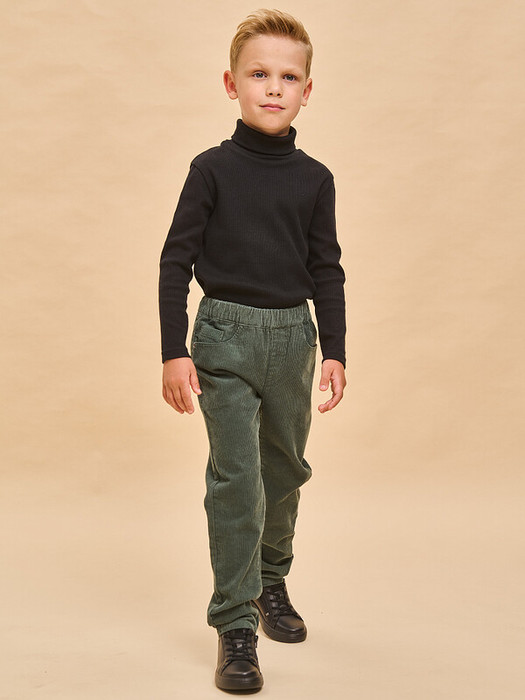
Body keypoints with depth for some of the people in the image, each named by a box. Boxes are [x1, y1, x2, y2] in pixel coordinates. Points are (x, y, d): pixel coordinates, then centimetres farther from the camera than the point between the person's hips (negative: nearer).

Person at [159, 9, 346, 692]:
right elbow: (177, 259, -3)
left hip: (293, 336, 4)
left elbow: (326, 270, 10)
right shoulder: (213, 169, -3)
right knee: (236, 476, -8)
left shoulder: (315, 179, 5)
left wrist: (335, 351, 5)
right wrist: (175, 351, -9)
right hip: (227, 335, -3)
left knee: (285, 468, 14)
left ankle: (271, 584, 36)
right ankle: (235, 623, -1)